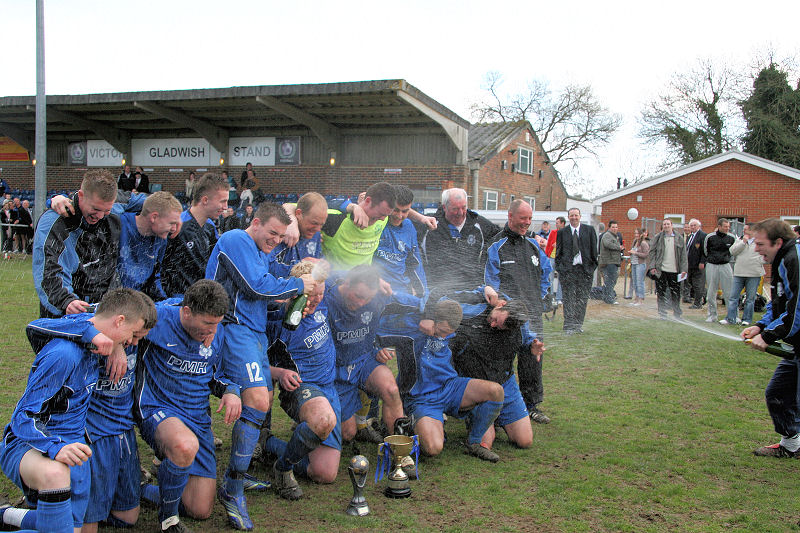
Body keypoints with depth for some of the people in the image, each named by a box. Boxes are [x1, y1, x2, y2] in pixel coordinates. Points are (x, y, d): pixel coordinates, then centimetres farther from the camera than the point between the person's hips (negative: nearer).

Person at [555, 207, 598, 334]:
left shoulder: (589, 230, 8)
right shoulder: (562, 232, 6)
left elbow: (594, 249, 8)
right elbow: (558, 251, 7)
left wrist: (593, 265, 2)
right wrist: (559, 267, -2)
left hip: (584, 268, 1)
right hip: (567, 269, -1)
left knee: (582, 298, 5)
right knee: (569, 298, -3)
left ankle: (578, 324, 14)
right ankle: (569, 325, -2)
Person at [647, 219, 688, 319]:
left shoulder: (679, 238, 6)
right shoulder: (658, 238, 4)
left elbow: (683, 254, 6)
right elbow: (652, 252, 4)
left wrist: (683, 269, -1)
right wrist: (652, 267, -6)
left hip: (674, 271, 0)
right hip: (661, 270, 0)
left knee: (676, 294, 4)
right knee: (661, 294, 4)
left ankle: (677, 315, 16)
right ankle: (662, 315, 12)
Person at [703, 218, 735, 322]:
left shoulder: (731, 238, 0)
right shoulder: (710, 237, -3)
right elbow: (705, 251, 9)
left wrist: (726, 258, 9)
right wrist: (711, 259, 11)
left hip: (725, 266, 0)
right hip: (712, 266, 0)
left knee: (729, 292, -1)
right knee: (711, 293, 4)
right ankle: (712, 315, 14)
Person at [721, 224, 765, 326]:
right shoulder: (739, 240, 12)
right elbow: (732, 251, -2)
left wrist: (759, 261, -12)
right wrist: (743, 242, -8)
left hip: (754, 275, -3)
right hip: (739, 273, 3)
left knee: (750, 298, 5)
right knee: (733, 297, -1)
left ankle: (747, 319, 13)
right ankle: (730, 318, 3)